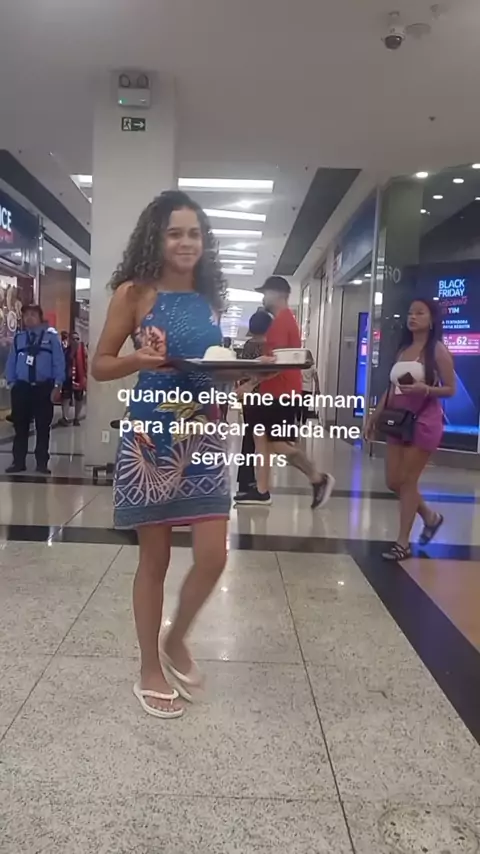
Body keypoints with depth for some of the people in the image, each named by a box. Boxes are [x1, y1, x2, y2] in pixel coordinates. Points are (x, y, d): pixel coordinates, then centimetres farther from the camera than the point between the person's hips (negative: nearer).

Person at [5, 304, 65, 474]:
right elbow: (11, 362, 11)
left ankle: (42, 463, 13)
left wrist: (57, 385, -9)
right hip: (22, 387, 3)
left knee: (43, 426, 5)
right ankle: (18, 462, 15)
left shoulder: (51, 337, -1)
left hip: (44, 387, -3)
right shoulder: (18, 338, 9)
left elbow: (58, 362, -4)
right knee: (20, 426, 7)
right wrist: (11, 382, 2)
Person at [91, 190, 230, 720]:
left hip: (204, 437, 4)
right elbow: (100, 367, -4)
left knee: (213, 557, 1)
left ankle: (176, 641, 30)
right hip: (151, 436, -4)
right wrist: (142, 360, -22)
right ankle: (150, 671, 27)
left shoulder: (210, 299, 10)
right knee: (154, 558, 6)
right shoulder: (134, 292, -3)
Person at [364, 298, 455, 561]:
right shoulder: (403, 350, 13)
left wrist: (425, 389, -25)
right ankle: (430, 517, 32)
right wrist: (374, 417, 14)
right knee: (393, 482, 8)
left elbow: (450, 389, -7)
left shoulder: (437, 350, -5)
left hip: (424, 422, -7)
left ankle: (403, 543, 8)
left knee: (407, 481, -5)